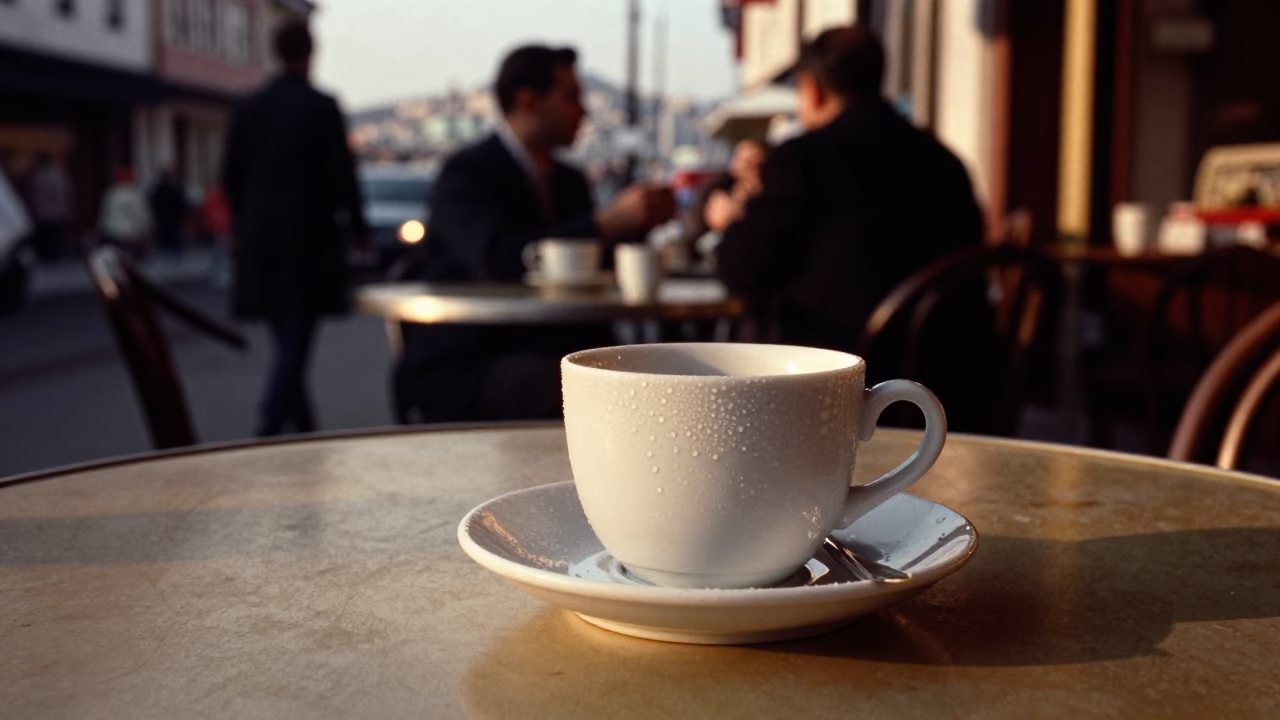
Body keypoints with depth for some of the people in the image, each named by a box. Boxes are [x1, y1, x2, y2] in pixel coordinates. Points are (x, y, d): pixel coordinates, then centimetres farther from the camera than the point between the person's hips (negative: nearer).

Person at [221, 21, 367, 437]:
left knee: (286, 340, 15)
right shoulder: (322, 106, -9)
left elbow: (231, 175, 9)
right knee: (297, 338, -2)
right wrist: (357, 227, 3)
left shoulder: (249, 107, 6)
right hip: (309, 237, -5)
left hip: (260, 238, 5)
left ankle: (303, 427, 22)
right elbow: (341, 173, -9)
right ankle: (270, 426, -11)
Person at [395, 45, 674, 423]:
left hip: (545, 354, 7)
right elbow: (497, 260, -27)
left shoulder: (570, 182, 16)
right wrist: (608, 222, -28)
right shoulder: (466, 173, -9)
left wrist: (635, 221, -2)